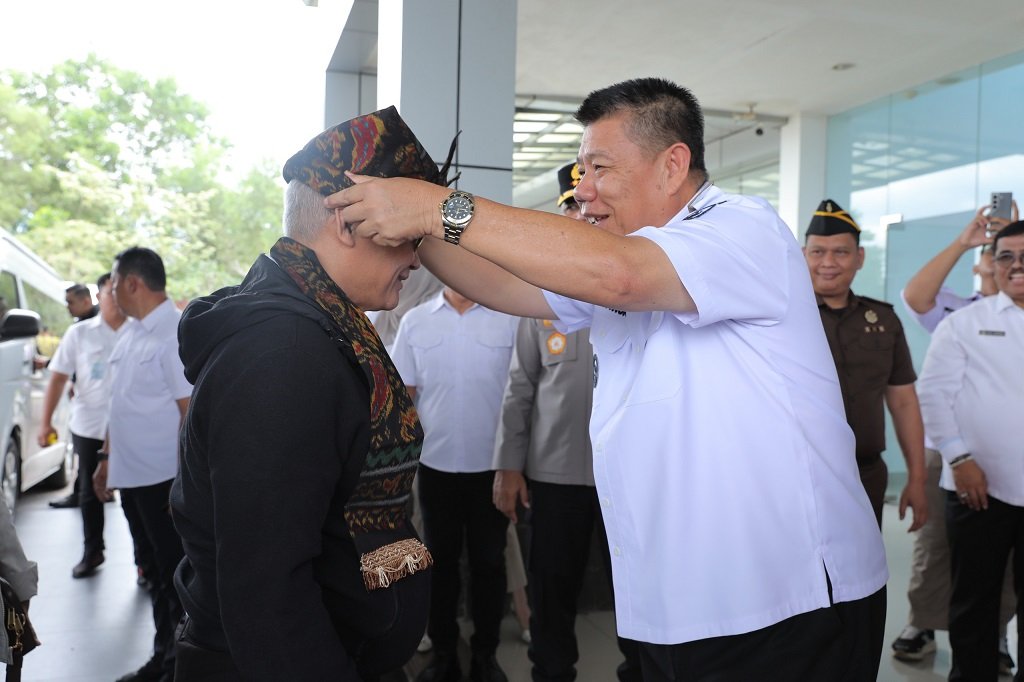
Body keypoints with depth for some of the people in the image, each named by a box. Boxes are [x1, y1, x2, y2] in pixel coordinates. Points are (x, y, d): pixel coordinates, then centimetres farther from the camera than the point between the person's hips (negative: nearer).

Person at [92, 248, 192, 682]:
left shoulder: (176, 333, -17)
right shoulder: (130, 332, 11)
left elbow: (192, 412, -20)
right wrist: (107, 458, 19)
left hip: (165, 478, -9)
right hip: (131, 475, 9)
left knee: (176, 574, 4)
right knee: (156, 571, 18)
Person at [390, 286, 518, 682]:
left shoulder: (509, 320, -5)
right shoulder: (414, 322, 1)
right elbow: (404, 393, 4)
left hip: (492, 465, -1)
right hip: (435, 464, 1)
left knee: (489, 562, 12)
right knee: (440, 560, 14)